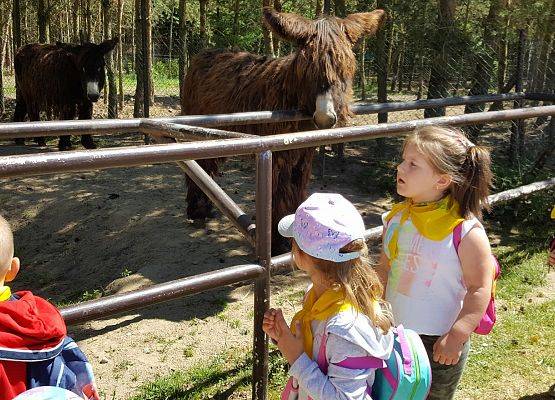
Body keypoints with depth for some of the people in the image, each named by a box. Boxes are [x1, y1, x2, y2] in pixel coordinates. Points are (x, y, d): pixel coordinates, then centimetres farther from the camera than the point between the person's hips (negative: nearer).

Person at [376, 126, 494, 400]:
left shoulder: (466, 231, -21)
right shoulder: (397, 217, -4)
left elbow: (479, 290, -17)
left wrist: (456, 337, -20)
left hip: (438, 342, -5)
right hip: (394, 333, 6)